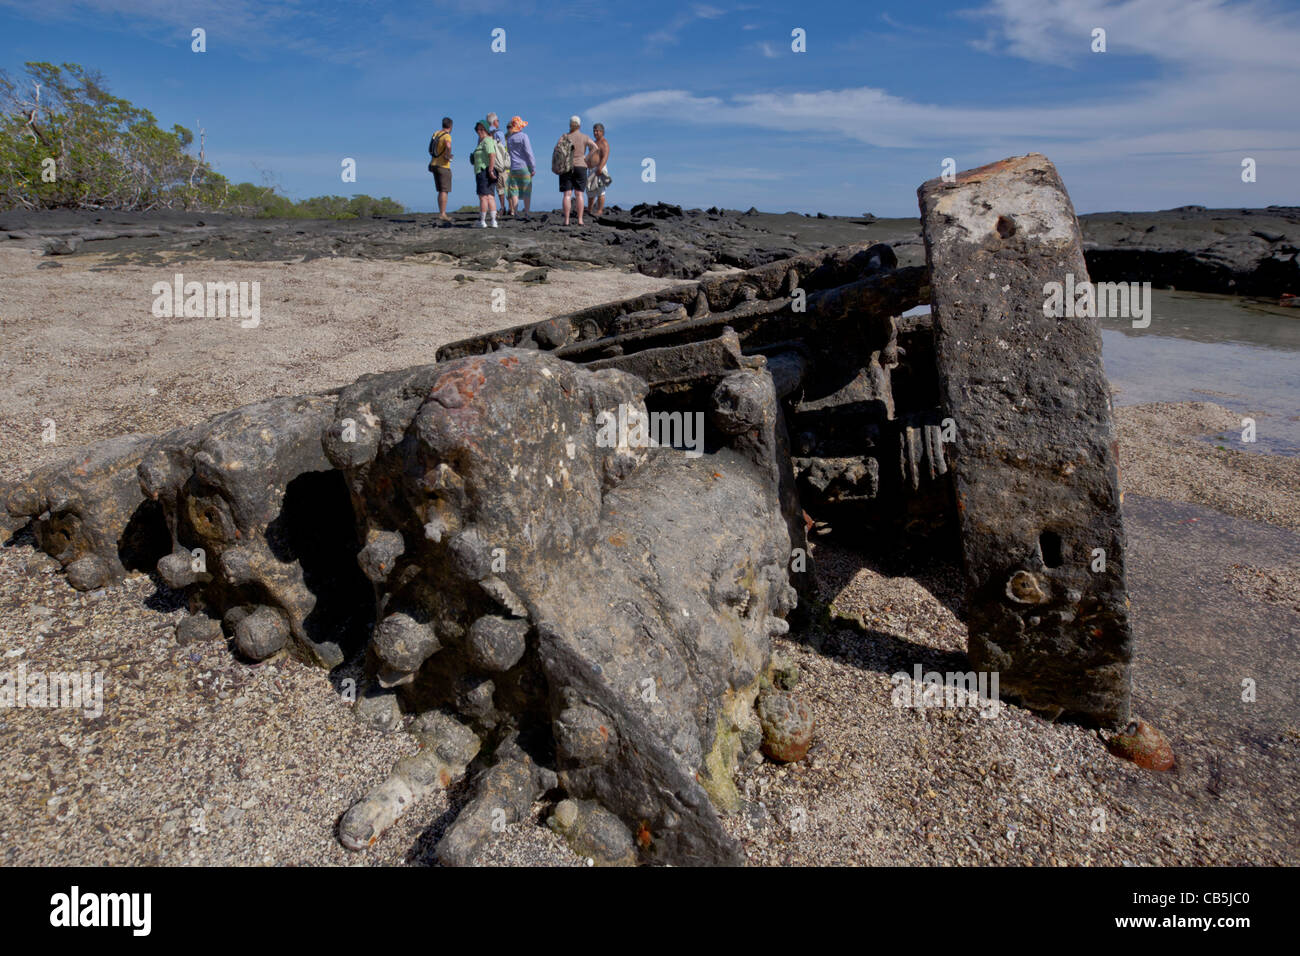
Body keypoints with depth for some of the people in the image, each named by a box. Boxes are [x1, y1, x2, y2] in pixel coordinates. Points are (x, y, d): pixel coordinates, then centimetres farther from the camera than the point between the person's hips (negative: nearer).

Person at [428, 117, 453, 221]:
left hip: (434, 165, 8)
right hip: (443, 166, -8)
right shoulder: (447, 136, -14)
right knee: (444, 191, -6)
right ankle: (443, 214, -10)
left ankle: (441, 213, 11)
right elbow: (448, 146, -39)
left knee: (441, 191, 12)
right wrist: (448, 156, -21)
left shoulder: (436, 133, 12)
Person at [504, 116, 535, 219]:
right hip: (524, 167, -4)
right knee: (527, 192, 2)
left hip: (513, 168, 4)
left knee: (514, 192, 2)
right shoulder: (523, 136, -7)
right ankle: (526, 213, -1)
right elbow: (529, 153, -10)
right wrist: (533, 168, -6)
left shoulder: (508, 138, 8)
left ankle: (515, 213, -3)